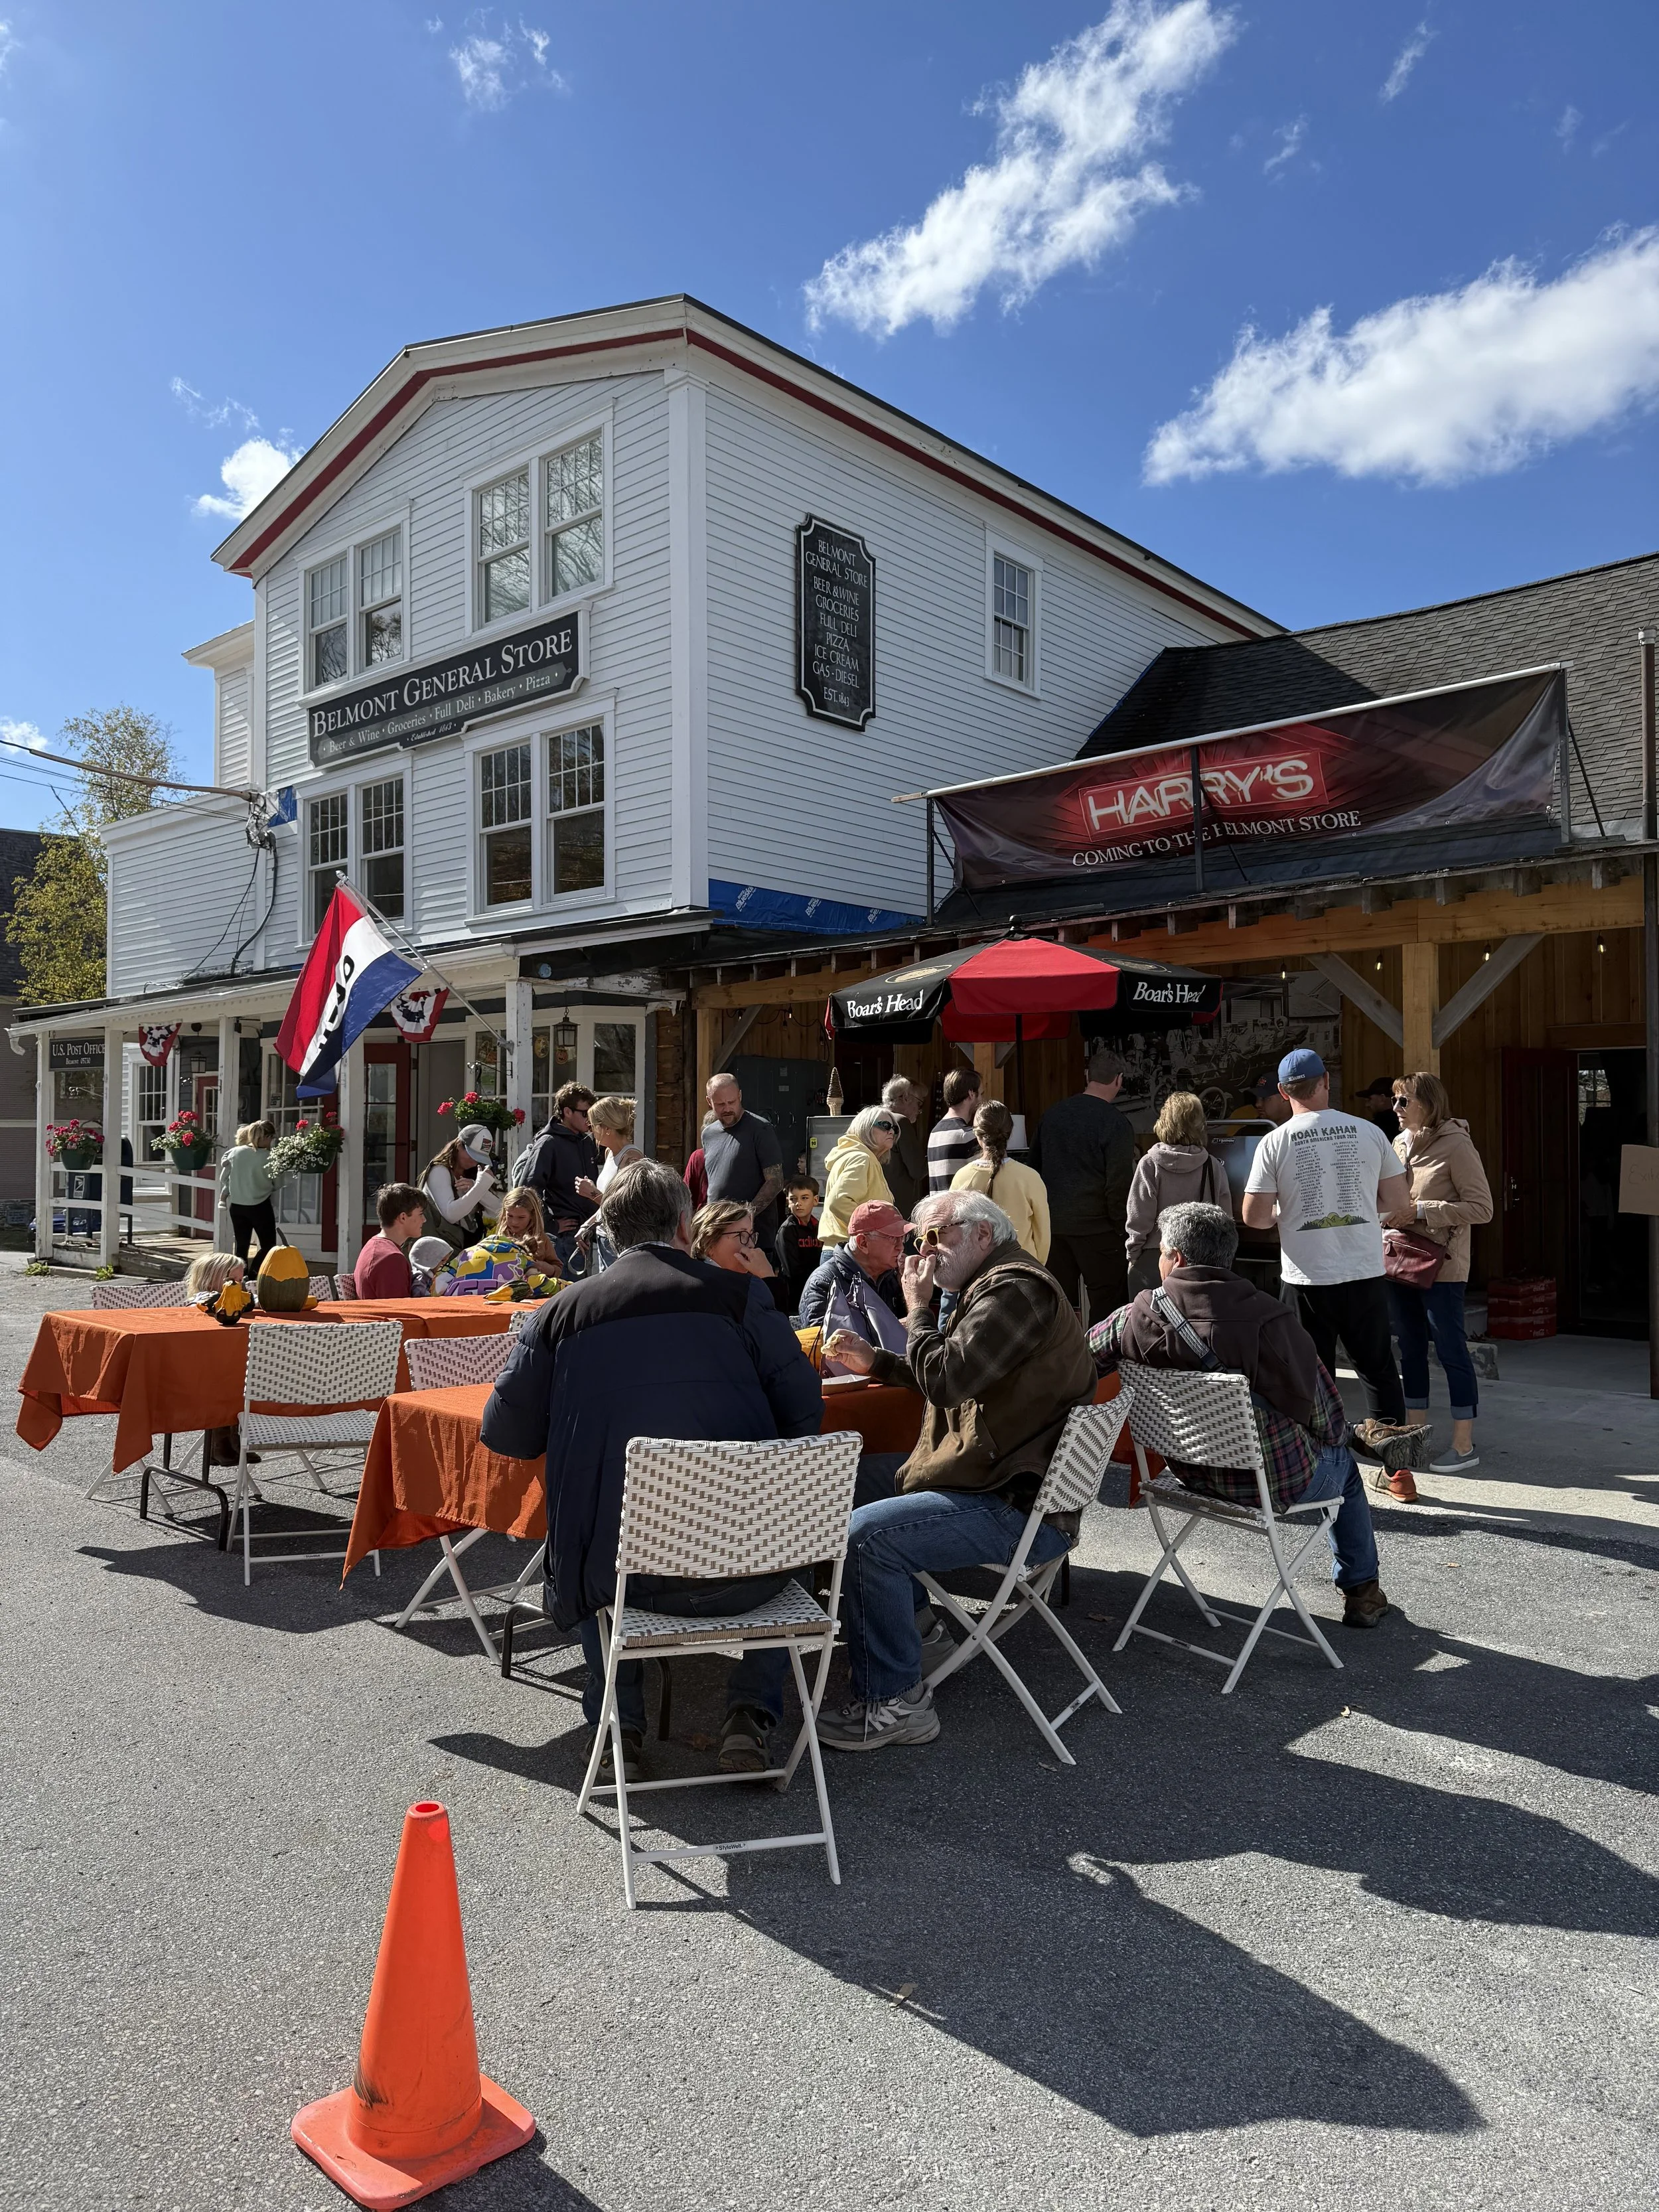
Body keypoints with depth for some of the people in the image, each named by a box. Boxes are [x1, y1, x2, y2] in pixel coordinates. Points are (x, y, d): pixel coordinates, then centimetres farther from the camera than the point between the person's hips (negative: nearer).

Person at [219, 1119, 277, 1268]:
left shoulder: (234, 1152, -2)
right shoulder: (267, 1158, -15)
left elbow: (224, 1178, 6)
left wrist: (224, 1194, 21)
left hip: (237, 1206, 5)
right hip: (260, 1207, -5)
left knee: (241, 1247, 13)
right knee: (268, 1246, 5)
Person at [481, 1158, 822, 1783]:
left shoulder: (566, 1309, 2)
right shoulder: (737, 1293, -1)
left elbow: (506, 1434, 8)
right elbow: (803, 1409, 0)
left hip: (627, 1574, 1)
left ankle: (620, 1729, 30)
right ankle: (751, 1714, 24)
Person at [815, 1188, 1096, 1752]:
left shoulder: (1016, 1290, -18)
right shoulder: (994, 1286, 17)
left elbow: (945, 1380, -26)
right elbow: (951, 1375, 27)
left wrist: (918, 1310, -11)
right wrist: (873, 1362, 15)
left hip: (1019, 1510, -12)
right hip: (999, 1482, 12)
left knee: (865, 1535, -25)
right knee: (853, 1478, 22)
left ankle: (895, 1703, -12)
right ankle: (915, 1629, 30)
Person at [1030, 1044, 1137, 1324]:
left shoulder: (1053, 1114, 7)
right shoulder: (1115, 1123, -13)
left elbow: (1035, 1166, 14)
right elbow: (1119, 1185, -14)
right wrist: (1121, 1226, -4)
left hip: (1053, 1223, 6)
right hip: (1096, 1226, -6)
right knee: (1106, 1301, 3)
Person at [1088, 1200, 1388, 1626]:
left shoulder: (1136, 1318, -17)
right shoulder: (1270, 1319, -24)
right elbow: (1327, 1417, -14)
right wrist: (1331, 1439, 10)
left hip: (1193, 1474, 4)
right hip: (1278, 1483, -4)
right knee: (1343, 1463, 31)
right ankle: (1361, 1591, 39)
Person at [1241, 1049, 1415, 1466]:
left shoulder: (1275, 1142, -7)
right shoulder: (1368, 1132, -1)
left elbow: (1253, 1217, -8)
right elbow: (1398, 1199, 4)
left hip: (1308, 1276, -2)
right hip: (1366, 1271, 2)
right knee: (1378, 1366, 14)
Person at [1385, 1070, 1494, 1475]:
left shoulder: (1456, 1145, -11)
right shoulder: (1400, 1144, 11)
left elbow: (1482, 1208, -14)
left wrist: (1421, 1211, -19)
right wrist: (1390, 1213, 2)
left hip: (1441, 1267, -7)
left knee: (1451, 1350, -1)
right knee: (1411, 1348, 14)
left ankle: (1464, 1445, 7)